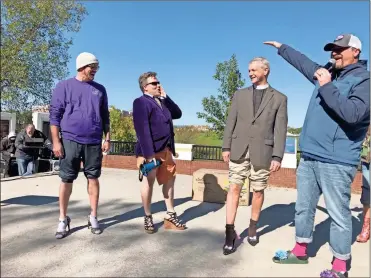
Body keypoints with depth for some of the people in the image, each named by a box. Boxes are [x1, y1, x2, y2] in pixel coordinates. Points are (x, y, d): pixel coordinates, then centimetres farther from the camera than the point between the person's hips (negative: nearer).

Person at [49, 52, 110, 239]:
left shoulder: (100, 89, 11)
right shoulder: (64, 86, 2)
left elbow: (105, 116, 13)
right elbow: (55, 115, 0)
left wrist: (107, 139, 6)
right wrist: (56, 141, -7)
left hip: (94, 142, 3)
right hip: (70, 141, -2)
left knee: (93, 178, 6)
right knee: (66, 180, 3)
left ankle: (93, 217, 16)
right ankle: (63, 220, 16)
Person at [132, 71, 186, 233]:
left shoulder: (162, 102, 18)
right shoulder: (141, 102, -7)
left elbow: (177, 114, 11)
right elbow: (142, 129, -17)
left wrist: (165, 97, 5)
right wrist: (148, 153, -25)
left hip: (166, 149, 8)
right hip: (150, 150, -8)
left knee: (169, 179, 12)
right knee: (149, 181, 3)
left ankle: (170, 217, 23)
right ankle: (147, 218, 17)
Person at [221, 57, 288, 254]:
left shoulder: (279, 98, 4)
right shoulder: (240, 94, 10)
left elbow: (280, 130, -2)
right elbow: (231, 122, 7)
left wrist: (277, 157, -9)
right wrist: (226, 147, 0)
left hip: (262, 152, -1)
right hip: (239, 150, 1)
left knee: (258, 191, 9)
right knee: (234, 188, -2)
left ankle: (253, 226, 29)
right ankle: (230, 232, 5)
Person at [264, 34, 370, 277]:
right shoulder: (327, 74, 15)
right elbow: (304, 62, 32)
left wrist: (326, 87, -19)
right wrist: (282, 47, 40)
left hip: (336, 162, -7)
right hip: (309, 157, 8)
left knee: (339, 215, 0)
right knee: (304, 207, 15)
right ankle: (300, 251, 31)